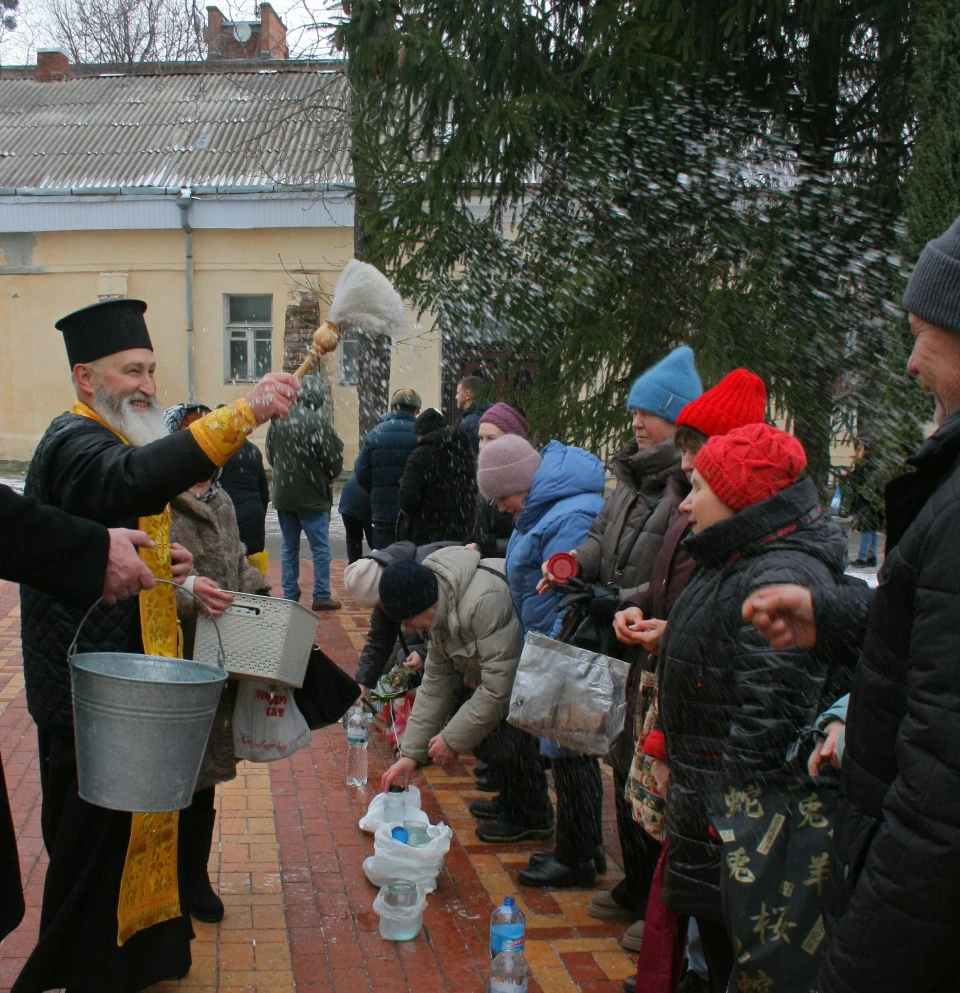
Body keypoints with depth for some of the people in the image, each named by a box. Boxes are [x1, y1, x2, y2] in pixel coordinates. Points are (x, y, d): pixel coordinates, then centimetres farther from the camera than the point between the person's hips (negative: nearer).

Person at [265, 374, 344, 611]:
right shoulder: (318, 420, -17)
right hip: (312, 496, -6)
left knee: (289, 547, 14)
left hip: (283, 495, 6)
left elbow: (270, 454, 10)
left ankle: (289, 595, 17)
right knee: (320, 547, 4)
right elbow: (332, 460, -15)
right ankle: (321, 596, 6)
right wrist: (330, 476, 5)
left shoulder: (279, 420, 2)